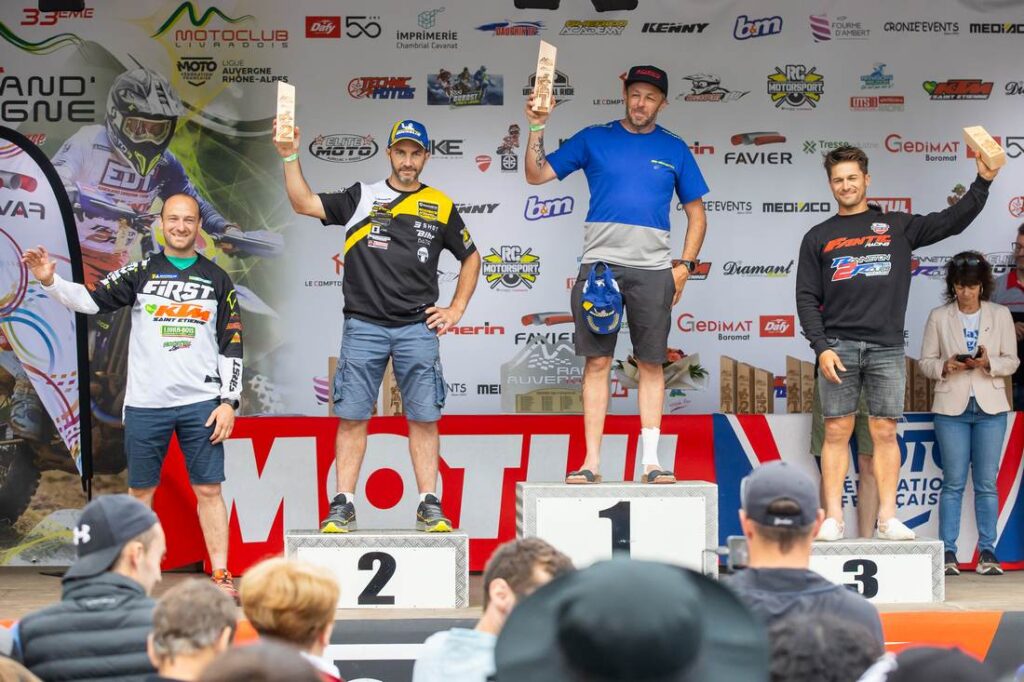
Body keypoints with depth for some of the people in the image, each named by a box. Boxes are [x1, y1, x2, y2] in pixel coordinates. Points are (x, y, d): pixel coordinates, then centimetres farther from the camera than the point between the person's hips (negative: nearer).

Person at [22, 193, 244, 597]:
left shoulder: (217, 279, 7)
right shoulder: (140, 273, 5)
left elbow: (232, 346, 6)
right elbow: (91, 300, -6)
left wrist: (229, 401, -2)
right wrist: (50, 282, -24)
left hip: (201, 404, 0)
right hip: (145, 403, 0)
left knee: (208, 489, -1)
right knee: (140, 491, 7)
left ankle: (221, 575, 5)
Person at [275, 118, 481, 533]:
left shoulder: (440, 207, 10)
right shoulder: (361, 198, 7)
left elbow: (470, 257, 20)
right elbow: (304, 204, -1)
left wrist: (457, 309, 12)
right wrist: (291, 158, -12)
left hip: (418, 328, 1)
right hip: (363, 327, 0)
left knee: (424, 417, 0)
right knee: (352, 417, 0)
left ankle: (430, 507, 6)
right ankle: (343, 506, 4)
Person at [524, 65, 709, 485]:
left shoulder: (674, 150, 9)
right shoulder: (594, 139, 8)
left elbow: (696, 214, 13)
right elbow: (536, 175, 6)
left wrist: (685, 265, 2)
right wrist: (537, 128, -7)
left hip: (652, 269, 0)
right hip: (599, 263, 0)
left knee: (651, 364, 2)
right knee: (597, 362, -1)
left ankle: (651, 461, 6)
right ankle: (591, 462, 2)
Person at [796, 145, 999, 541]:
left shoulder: (897, 227, 13)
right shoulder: (818, 237, 12)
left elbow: (953, 221, 9)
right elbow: (807, 298, 6)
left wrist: (983, 181, -2)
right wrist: (821, 347, -5)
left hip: (887, 348, 0)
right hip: (838, 347, 0)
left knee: (885, 432, -1)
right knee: (836, 431, -2)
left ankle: (888, 518, 2)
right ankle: (832, 518, -1)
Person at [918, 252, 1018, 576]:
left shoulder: (1000, 315, 6)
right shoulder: (938, 317, 4)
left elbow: (1012, 362, 6)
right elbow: (925, 361, 5)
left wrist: (989, 363, -14)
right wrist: (946, 366, -15)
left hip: (990, 407, 1)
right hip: (951, 406, -1)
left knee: (987, 483, 2)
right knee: (953, 482, 0)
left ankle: (987, 552, 7)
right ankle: (948, 553, 3)